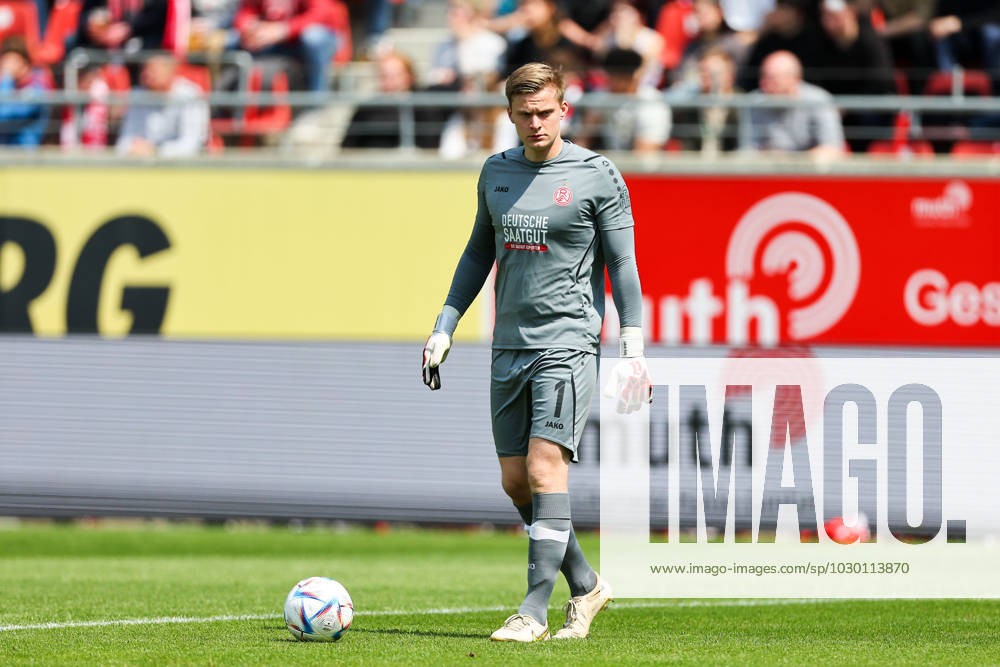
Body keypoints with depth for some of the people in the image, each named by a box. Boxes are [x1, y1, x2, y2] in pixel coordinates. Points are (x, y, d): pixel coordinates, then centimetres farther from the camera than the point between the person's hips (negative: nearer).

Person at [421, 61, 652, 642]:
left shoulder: (597, 176, -4)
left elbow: (622, 265, -3)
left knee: (545, 468, -15)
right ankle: (587, 587, 23)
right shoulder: (496, 172, 11)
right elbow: (479, 252, 22)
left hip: (569, 343, -6)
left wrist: (633, 349, -10)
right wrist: (446, 327, 16)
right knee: (516, 481, 6)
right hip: (509, 347, 6)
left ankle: (535, 612, -15)